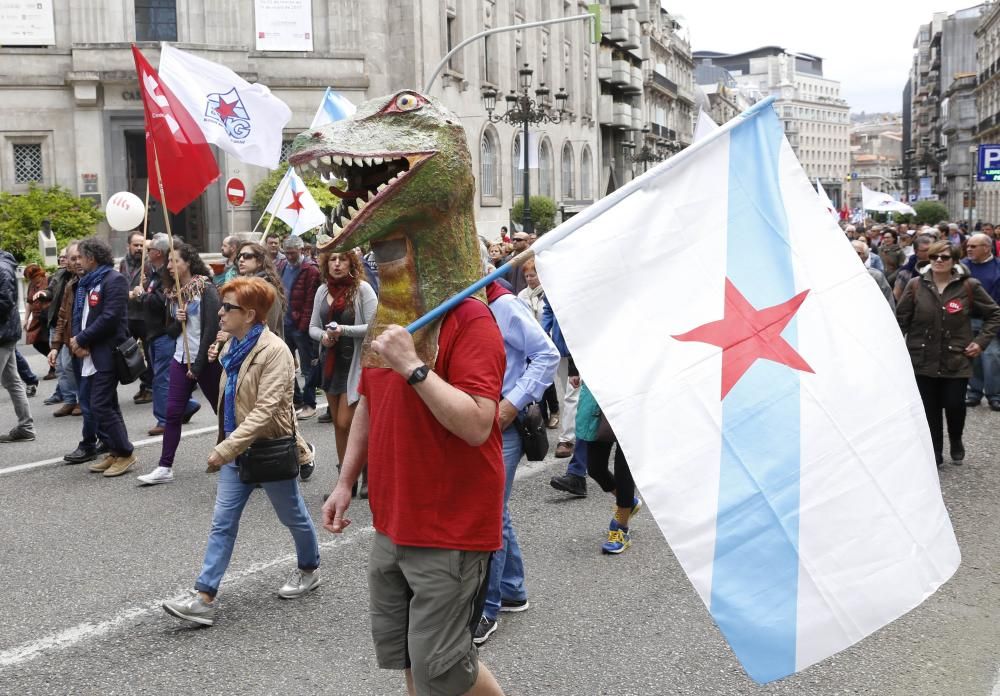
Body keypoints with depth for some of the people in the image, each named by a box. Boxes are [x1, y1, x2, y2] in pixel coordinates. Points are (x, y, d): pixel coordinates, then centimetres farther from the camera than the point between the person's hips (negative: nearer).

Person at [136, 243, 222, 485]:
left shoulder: (206, 290, -10)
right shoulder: (173, 292, 11)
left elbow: (211, 329, -15)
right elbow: (171, 331, 14)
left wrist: (199, 365, -16)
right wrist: (177, 322, -10)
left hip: (205, 360, -6)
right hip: (181, 359, 6)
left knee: (223, 411, 4)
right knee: (173, 413, 1)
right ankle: (165, 467, 4)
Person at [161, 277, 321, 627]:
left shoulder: (274, 351, -22)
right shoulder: (231, 347, 5)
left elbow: (265, 411, -28)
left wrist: (225, 449, -30)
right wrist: (224, 445, 16)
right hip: (236, 448, 7)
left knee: (292, 516, 14)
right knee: (222, 523, 2)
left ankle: (309, 569, 38)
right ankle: (204, 598, 3)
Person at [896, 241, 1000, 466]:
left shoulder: (969, 286, -2)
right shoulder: (916, 285, 0)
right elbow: (901, 319, 4)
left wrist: (981, 341, -2)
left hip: (956, 361, -1)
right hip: (923, 360, 1)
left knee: (955, 405, -2)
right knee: (929, 409, 5)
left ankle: (956, 441, 29)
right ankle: (934, 453, 21)